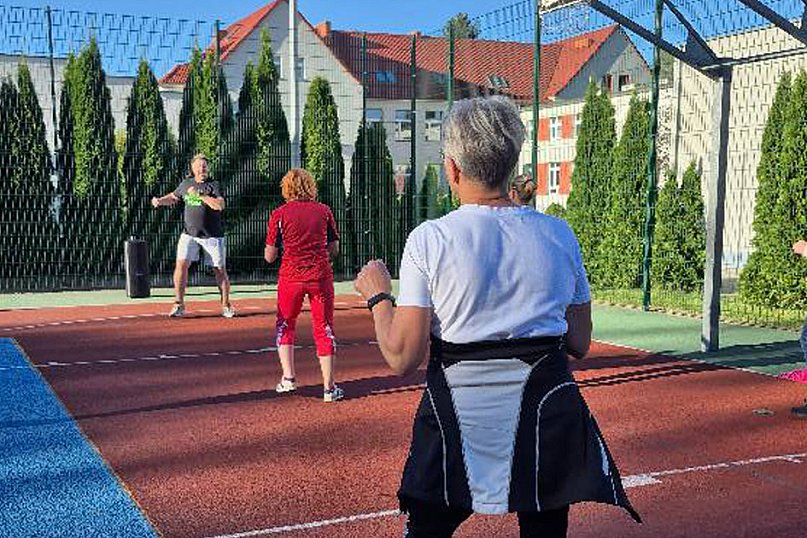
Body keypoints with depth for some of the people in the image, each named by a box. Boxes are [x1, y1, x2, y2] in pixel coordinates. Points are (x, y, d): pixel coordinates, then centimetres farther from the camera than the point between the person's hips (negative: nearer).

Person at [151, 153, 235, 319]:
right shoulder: (186, 184, 8)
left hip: (213, 235, -3)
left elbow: (220, 205, -21)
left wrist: (200, 195, -23)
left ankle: (226, 305, 17)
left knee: (220, 270, 3)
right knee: (181, 264, -11)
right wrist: (159, 201, 7)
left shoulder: (214, 185, -5)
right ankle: (178, 304, -2)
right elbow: (173, 197, 26)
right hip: (190, 233, 3)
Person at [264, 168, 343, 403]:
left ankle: (288, 377, 11)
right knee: (324, 329, 6)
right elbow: (334, 249, 6)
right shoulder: (324, 211, 2)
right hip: (321, 276, 1)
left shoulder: (279, 214, -3)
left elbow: (269, 256, -1)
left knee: (285, 325, 19)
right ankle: (329, 387, 6)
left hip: (291, 276, -1)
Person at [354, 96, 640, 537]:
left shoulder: (429, 240, -9)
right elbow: (580, 345, 7)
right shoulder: (559, 235, 0)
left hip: (456, 411, -2)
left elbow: (403, 358, -9)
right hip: (545, 413, 2)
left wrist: (377, 295, 7)